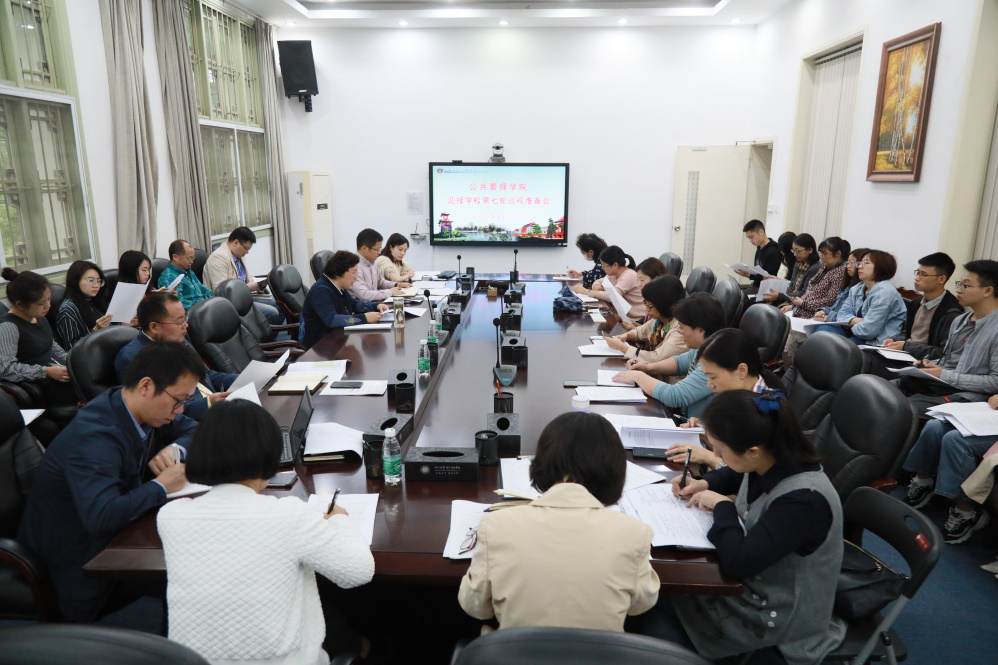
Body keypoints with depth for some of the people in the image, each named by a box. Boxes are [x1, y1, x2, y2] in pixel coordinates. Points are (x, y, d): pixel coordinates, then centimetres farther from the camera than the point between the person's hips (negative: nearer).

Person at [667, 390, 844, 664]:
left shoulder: (803, 500, -37)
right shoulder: (773, 461, -11)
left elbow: (737, 563, -38)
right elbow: (734, 475, 15)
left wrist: (723, 506, -22)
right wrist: (705, 483, -4)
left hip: (776, 614, -8)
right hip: (755, 577, 8)